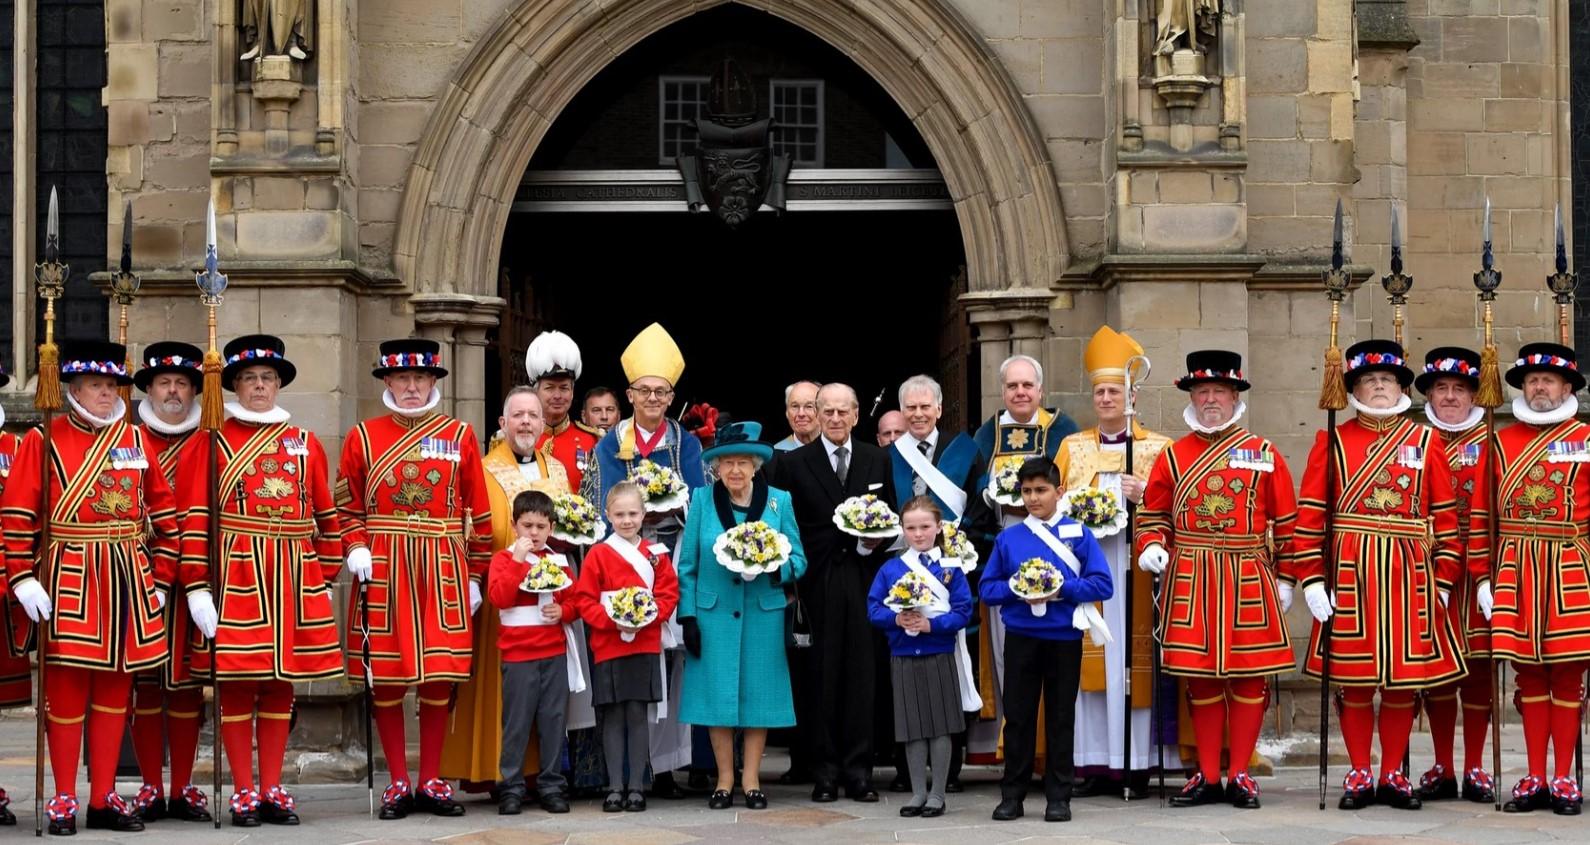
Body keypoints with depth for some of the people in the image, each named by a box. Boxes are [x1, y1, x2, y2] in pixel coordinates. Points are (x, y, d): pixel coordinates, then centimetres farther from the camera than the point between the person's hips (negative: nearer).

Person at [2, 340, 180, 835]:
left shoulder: (136, 440, 10)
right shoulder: (43, 440, -1)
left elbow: (164, 515, 12)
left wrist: (160, 578, 7)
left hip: (129, 581, 4)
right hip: (68, 583, -4)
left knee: (115, 689, 7)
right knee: (67, 690, 0)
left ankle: (105, 798, 14)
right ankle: (64, 800, 8)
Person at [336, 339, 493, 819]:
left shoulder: (460, 436, 6)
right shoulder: (363, 436, 5)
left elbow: (479, 512, 7)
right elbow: (347, 507, 8)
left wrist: (475, 576, 4)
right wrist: (356, 550, -9)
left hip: (443, 569, 0)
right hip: (382, 569, 0)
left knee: (439, 678, 2)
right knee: (385, 678, 1)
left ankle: (431, 783, 12)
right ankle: (399, 783, 11)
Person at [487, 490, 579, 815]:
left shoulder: (559, 561, 11)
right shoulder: (504, 559, 0)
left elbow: (574, 601, 13)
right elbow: (499, 597, -15)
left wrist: (563, 611, -8)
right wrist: (518, 560, -19)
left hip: (555, 654, 3)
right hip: (518, 654, -3)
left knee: (554, 720, 5)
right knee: (516, 722, -1)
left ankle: (551, 786, 13)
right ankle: (511, 788, 6)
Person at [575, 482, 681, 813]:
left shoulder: (656, 554, 6)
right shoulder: (598, 555, 1)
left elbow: (669, 594, 5)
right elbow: (585, 600, -1)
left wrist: (648, 617, -12)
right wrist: (611, 620, -15)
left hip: (645, 646, 1)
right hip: (608, 647, -1)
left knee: (638, 715, 2)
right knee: (613, 717, 3)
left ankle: (635, 786, 8)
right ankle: (615, 786, 9)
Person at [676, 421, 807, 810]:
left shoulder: (779, 501, 4)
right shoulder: (702, 500, 3)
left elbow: (798, 562, 4)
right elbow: (687, 565, 3)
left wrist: (772, 566, -17)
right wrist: (688, 616, -3)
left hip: (763, 613, 0)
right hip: (714, 613, 0)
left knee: (758, 692, 2)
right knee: (717, 693, 1)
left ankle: (752, 779, 12)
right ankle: (724, 779, 11)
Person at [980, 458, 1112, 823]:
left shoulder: (1078, 534, 0)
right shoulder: (1008, 538, 6)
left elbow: (1103, 584, -4)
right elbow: (987, 588, 7)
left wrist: (1061, 589, -16)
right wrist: (1016, 591, -12)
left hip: (1064, 637, -2)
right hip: (1020, 637, 2)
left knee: (1061, 717, 5)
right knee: (1017, 716, 5)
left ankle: (1059, 796, 12)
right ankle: (1012, 794, 13)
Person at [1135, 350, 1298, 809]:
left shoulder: (1264, 453, 4)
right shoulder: (1173, 456, 8)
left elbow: (1285, 521, 5)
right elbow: (1153, 512, 12)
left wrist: (1286, 577, 1)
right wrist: (1152, 547, -7)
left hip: (1247, 579, -1)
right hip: (1189, 579, 1)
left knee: (1248, 677, 1)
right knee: (1200, 677, 5)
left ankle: (1240, 775, 9)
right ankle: (1207, 776, 12)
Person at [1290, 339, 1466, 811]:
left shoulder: (1426, 442, 8)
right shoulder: (1332, 441, 4)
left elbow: (1446, 516, 7)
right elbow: (1311, 514, 0)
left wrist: (1443, 578, 1)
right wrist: (1311, 578, -7)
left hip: (1410, 575, 1)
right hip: (1350, 574, -1)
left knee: (1404, 680, 4)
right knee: (1354, 679, 2)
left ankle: (1393, 776, 15)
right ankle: (1359, 775, 12)